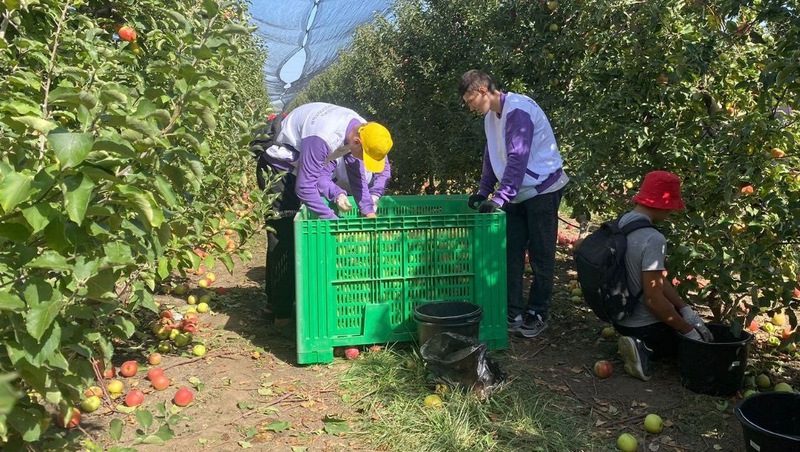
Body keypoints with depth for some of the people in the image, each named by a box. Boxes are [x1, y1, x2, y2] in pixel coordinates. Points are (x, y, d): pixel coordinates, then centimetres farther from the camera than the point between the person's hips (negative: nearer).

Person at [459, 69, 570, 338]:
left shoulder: (517, 110, -21)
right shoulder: (491, 116, 8)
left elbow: (517, 159, -27)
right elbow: (491, 156, 16)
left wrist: (498, 198, -29)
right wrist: (484, 192, 10)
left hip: (542, 190, -8)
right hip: (516, 193, 8)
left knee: (541, 255, 2)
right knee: (511, 253, 6)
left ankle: (537, 315, 13)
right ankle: (512, 313, 12)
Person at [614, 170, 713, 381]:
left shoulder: (623, 222, 0)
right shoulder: (653, 239, -29)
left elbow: (656, 279, 4)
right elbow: (654, 298, -28)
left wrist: (686, 310, 1)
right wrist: (688, 330, -14)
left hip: (621, 316, 8)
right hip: (643, 325, -8)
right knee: (698, 341, 17)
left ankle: (640, 344, 11)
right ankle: (647, 349, -4)